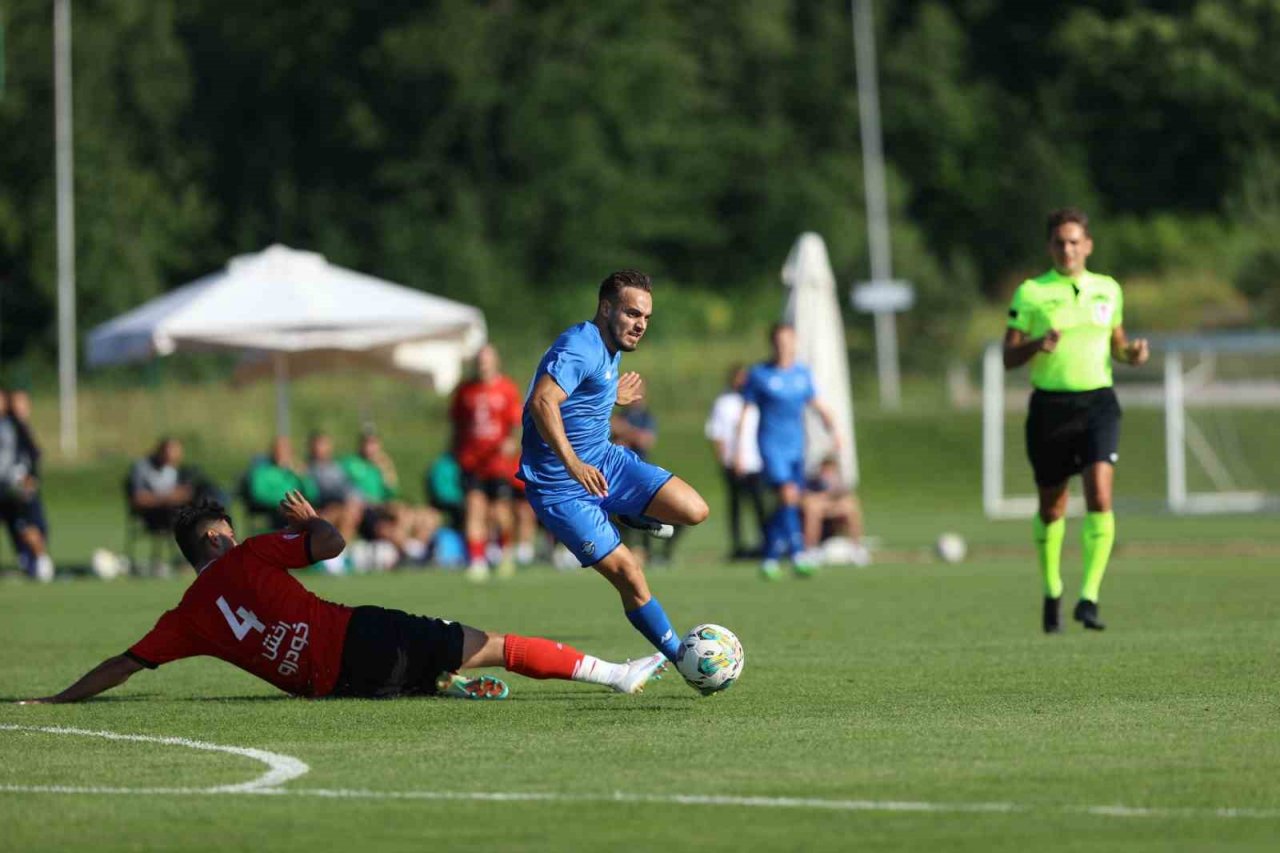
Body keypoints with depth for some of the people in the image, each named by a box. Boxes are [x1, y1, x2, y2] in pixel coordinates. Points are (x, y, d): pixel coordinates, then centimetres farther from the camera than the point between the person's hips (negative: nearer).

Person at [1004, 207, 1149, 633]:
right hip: (1050, 406, -1)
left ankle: (1089, 598, -16)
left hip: (1098, 403, 1)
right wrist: (1039, 345, -21)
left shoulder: (1107, 290, 9)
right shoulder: (1030, 293, -1)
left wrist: (1131, 352, 0)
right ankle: (1052, 592, 30)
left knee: (1099, 497, -17)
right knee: (1051, 507, 8)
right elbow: (1009, 358, -1)